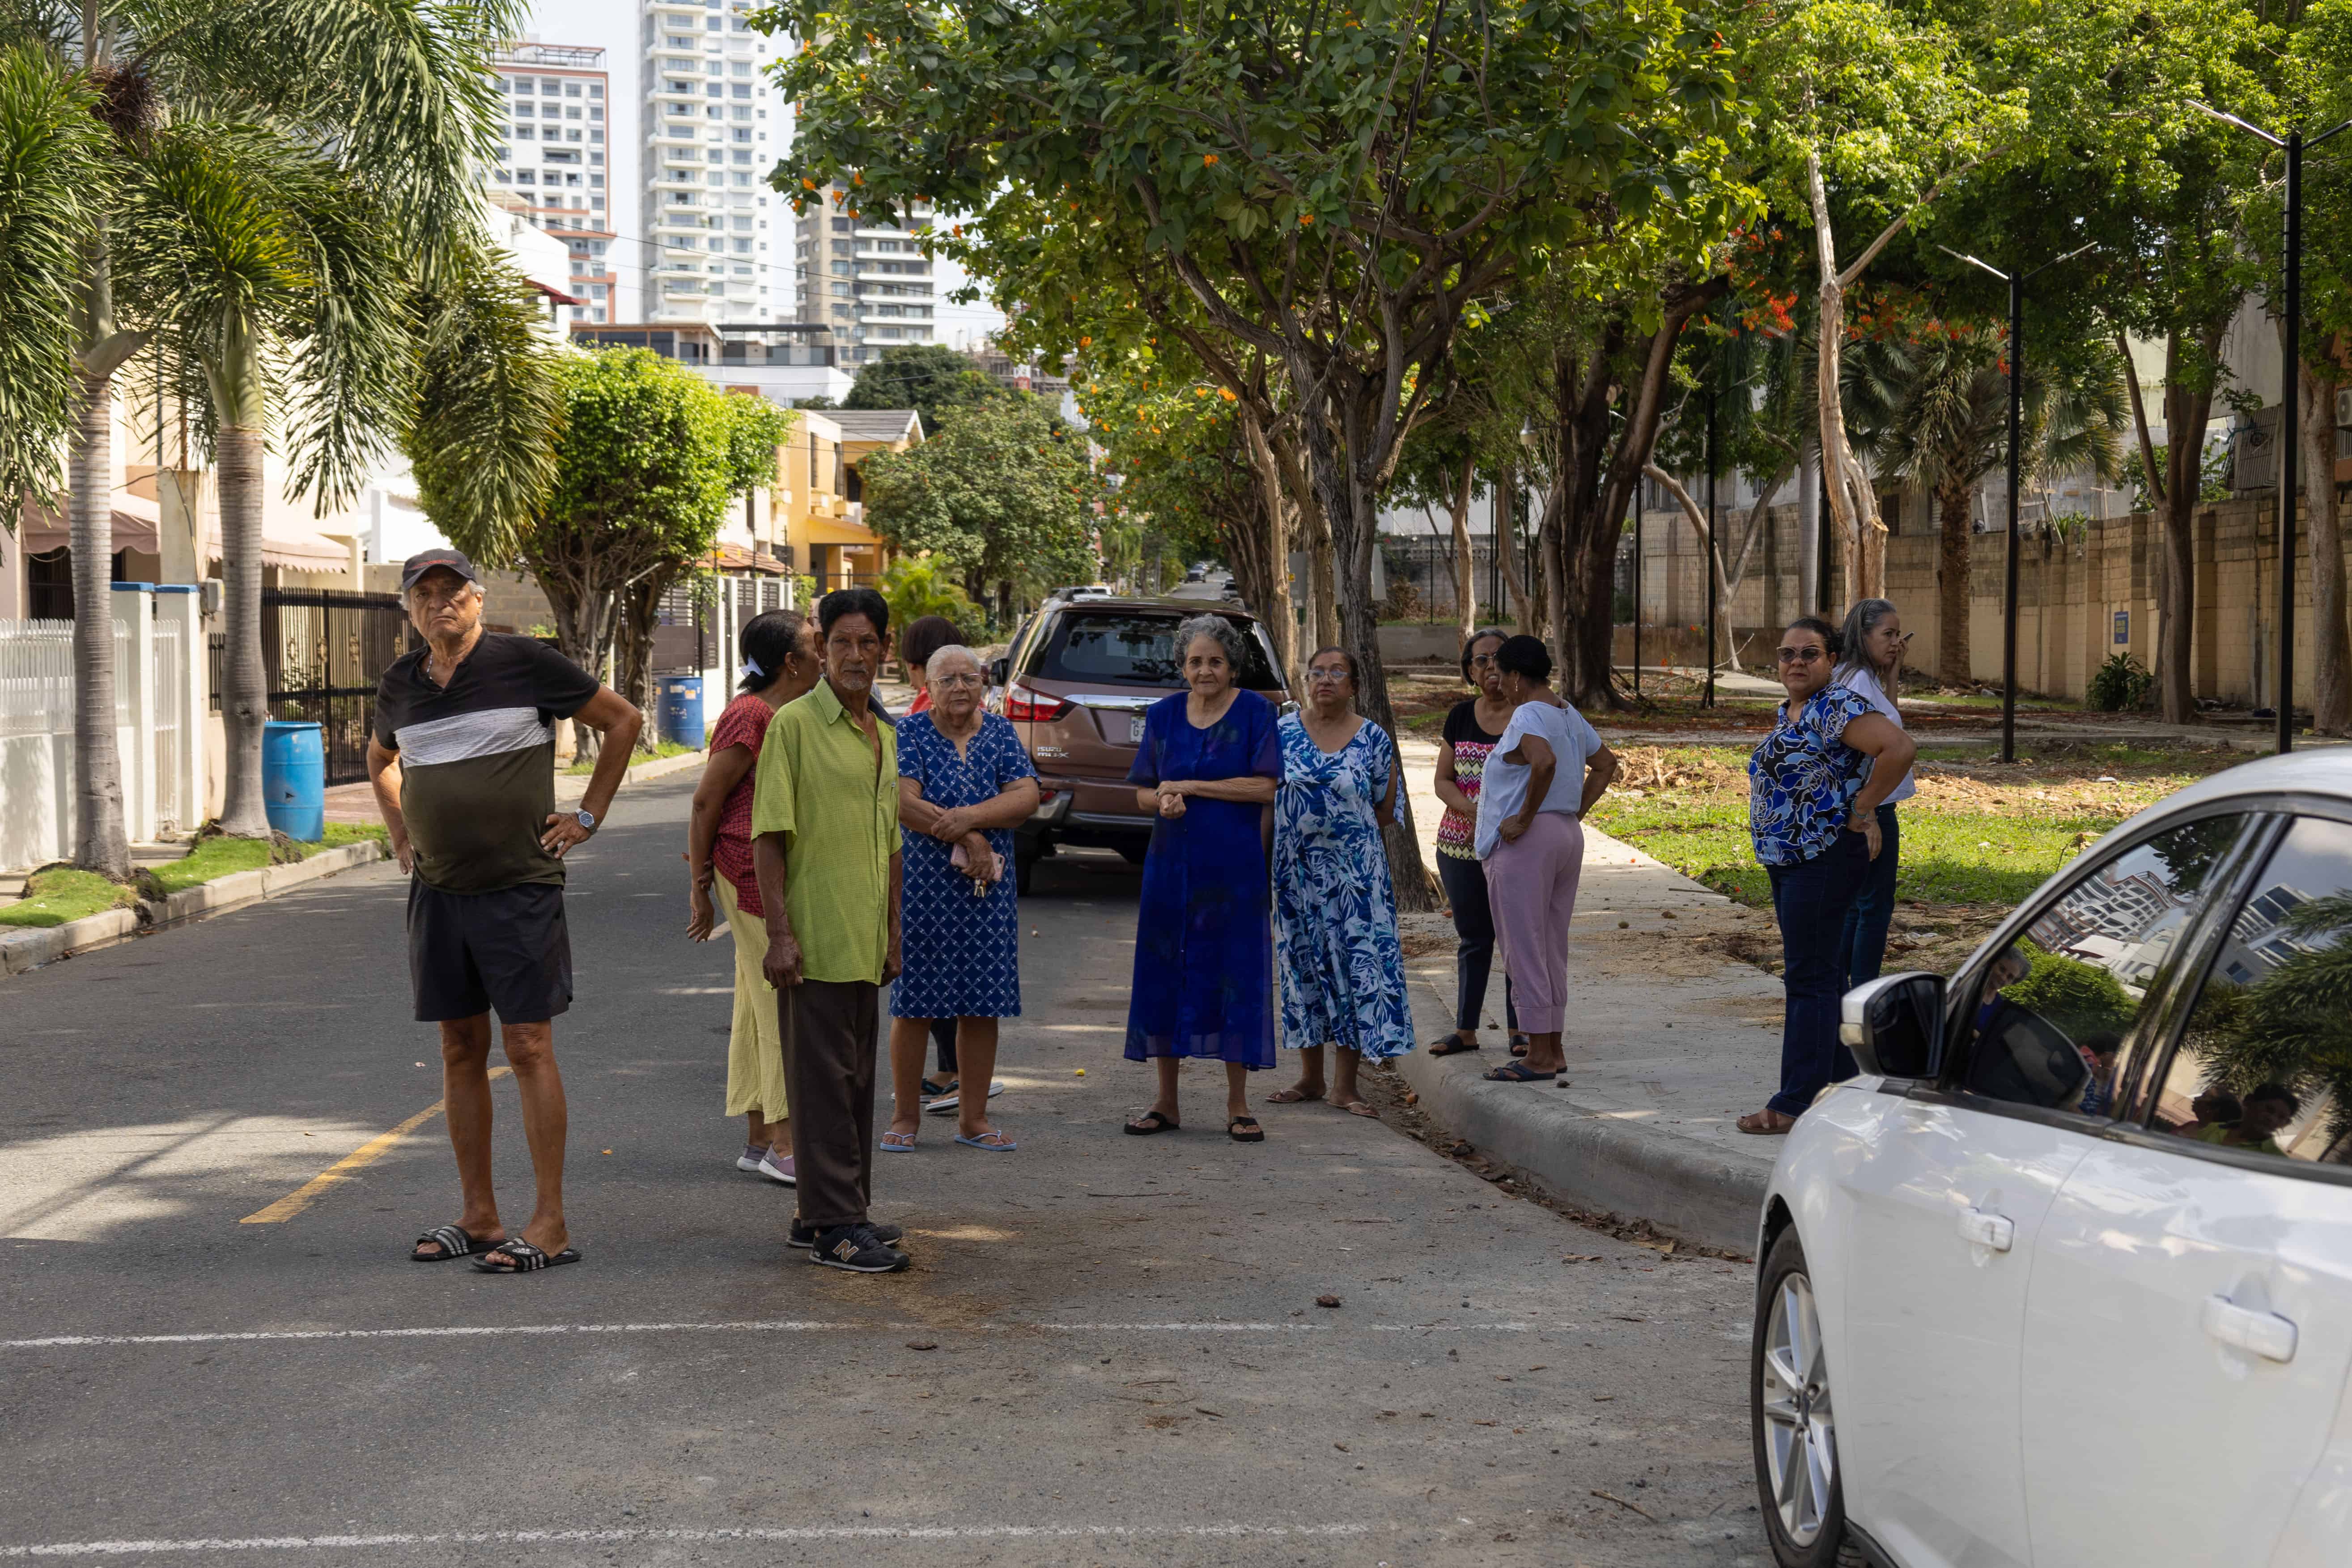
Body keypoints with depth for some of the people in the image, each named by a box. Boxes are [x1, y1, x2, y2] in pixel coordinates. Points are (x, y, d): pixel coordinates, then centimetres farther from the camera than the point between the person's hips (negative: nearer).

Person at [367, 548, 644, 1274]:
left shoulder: (524, 662, -6)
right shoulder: (401, 683, 10)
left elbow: (623, 721, 2)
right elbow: (379, 759, 32)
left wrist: (587, 817, 0)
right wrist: (399, 831, 18)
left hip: (520, 888, -5)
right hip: (437, 890, 5)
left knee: (529, 1046, -7)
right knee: (461, 1050, 8)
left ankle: (550, 1223, -4)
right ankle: (478, 1217, 15)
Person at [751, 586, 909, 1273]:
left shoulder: (884, 735, 15)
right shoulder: (794, 724, -8)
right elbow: (768, 836, -11)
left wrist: (892, 933, 20)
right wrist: (779, 932, -17)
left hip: (864, 948, 8)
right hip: (813, 945, -8)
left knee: (856, 1081, 12)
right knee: (823, 1082, -4)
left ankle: (843, 1210, 21)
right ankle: (834, 1228, -1)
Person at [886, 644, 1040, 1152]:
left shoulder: (1001, 734, 8)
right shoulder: (910, 733, -2)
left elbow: (1026, 797, -6)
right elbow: (904, 803, -14)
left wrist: (968, 816, -20)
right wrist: (969, 840, -17)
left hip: (988, 890, 3)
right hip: (922, 886, -3)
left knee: (982, 1005, 5)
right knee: (914, 1003, 0)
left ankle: (973, 1119, 13)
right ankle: (905, 1117, 9)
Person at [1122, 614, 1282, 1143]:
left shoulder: (1255, 712, -1)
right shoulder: (1163, 715, 8)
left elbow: (1265, 786, -10)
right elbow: (1143, 792, 9)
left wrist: (1190, 787, -12)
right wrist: (1165, 801, -15)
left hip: (1234, 867, -3)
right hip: (1172, 864, 3)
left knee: (1236, 977, 0)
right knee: (1164, 974, 4)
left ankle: (1238, 1105, 8)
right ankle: (1166, 1102, 14)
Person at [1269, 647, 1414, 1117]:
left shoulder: (1374, 739, 0)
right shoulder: (1282, 732, 3)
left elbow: (1385, 812, 5)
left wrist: (1345, 829, -2)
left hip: (1354, 869, -2)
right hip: (1295, 868, 2)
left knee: (1356, 963, -4)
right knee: (1303, 963, 8)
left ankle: (1345, 1085, 2)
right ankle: (1310, 1077, 19)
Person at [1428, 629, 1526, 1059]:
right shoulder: (1460, 717, 8)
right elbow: (1443, 780, 7)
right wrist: (1471, 810, -13)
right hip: (1460, 843, 4)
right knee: (1472, 937, 11)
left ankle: (1519, 1029, 9)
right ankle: (1465, 1029, 17)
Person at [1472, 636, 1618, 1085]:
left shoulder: (1527, 716, -14)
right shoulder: (1570, 716, 13)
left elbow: (1545, 761, -32)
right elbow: (1606, 764, 22)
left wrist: (1525, 817, -22)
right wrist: (1577, 811, 16)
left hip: (1527, 842, -9)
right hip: (1569, 837, 9)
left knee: (1525, 949, -4)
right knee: (1553, 949, 14)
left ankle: (1538, 1057, -3)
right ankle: (1553, 1050, 18)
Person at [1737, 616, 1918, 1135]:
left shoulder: (1837, 708, -15)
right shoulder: (1787, 712, 14)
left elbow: (1900, 748, -27)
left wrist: (1863, 808, -18)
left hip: (1826, 857, -10)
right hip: (1787, 860, 10)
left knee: (1807, 977, -8)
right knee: (1817, 974, 16)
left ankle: (1798, 1102, -7)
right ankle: (1843, 1080, 26)